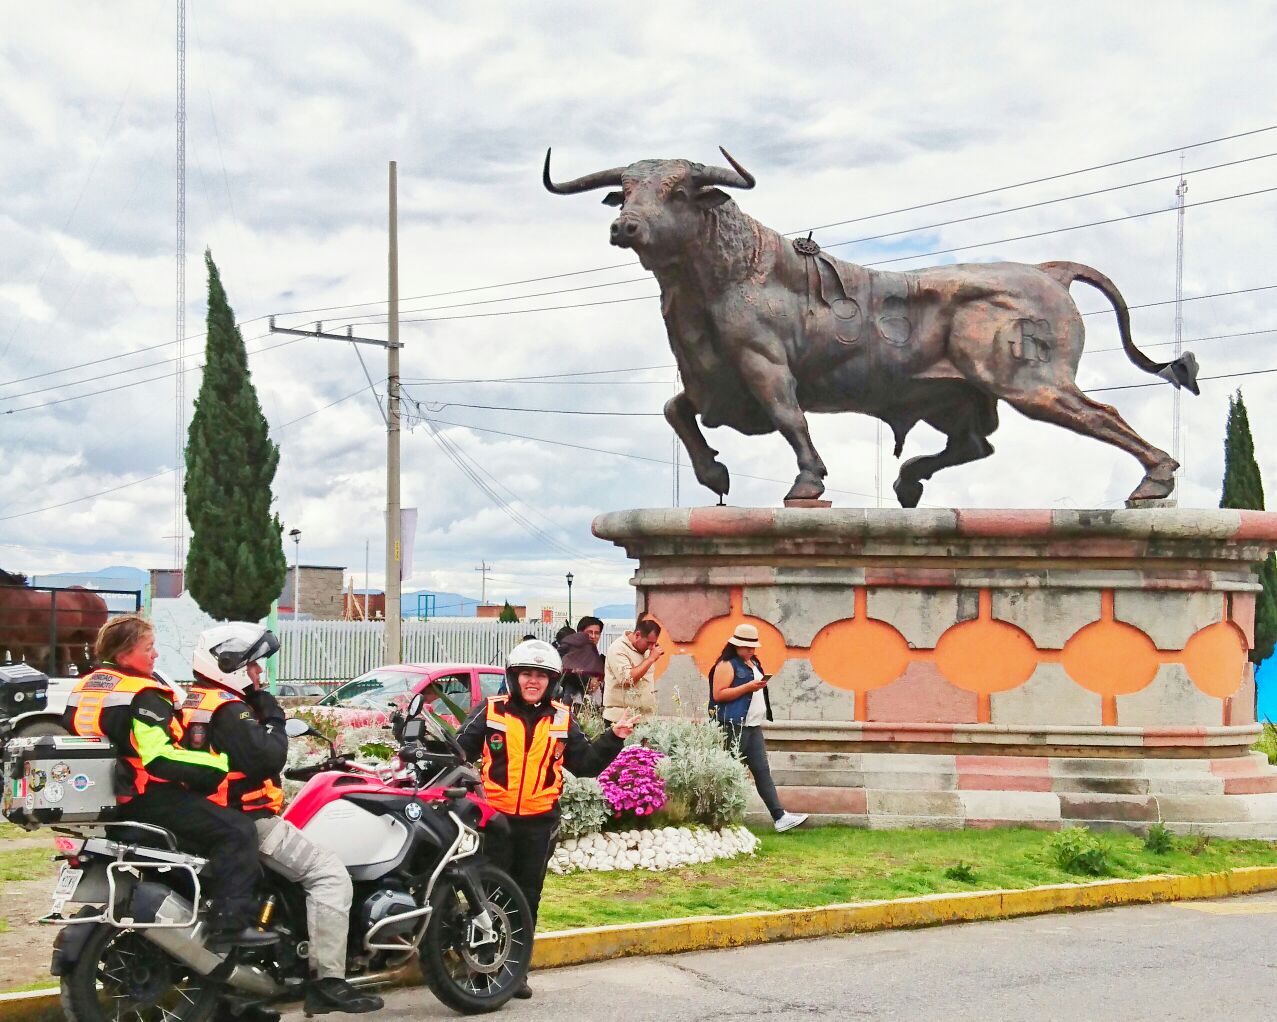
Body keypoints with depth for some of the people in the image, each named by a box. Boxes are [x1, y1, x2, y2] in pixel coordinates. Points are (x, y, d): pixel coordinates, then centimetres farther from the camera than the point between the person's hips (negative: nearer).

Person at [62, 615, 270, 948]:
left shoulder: (85, 685, 12)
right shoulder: (142, 696, -17)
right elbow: (158, 758, -27)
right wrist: (217, 763, -22)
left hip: (106, 797, 10)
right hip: (146, 798, -10)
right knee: (236, 831, -15)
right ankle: (232, 923, -27)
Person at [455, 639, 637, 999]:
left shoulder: (562, 720, 8)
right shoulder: (491, 712, 0)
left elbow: (584, 763, 10)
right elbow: (460, 751, -2)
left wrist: (613, 739, 0)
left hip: (540, 822, 3)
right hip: (495, 818, -3)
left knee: (527, 898, 10)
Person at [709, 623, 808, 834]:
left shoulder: (753, 663, 19)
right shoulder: (727, 665, -7)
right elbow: (718, 694, -17)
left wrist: (761, 686, 13)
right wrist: (748, 687, -19)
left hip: (753, 727, 8)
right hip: (734, 727, -8)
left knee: (762, 771, 4)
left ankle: (779, 817, 0)